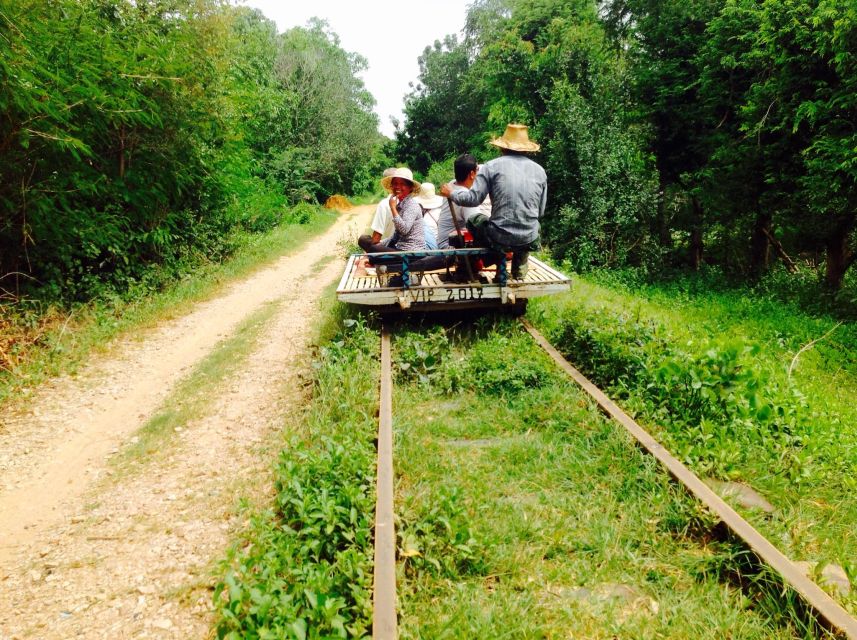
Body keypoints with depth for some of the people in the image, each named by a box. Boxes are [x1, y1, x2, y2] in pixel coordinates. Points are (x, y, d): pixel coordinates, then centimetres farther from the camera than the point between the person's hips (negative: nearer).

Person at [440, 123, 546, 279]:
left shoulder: (492, 166, -3)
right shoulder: (540, 170, 6)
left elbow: (473, 198, -4)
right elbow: (541, 212, 11)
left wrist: (451, 193, 14)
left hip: (499, 238, -2)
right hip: (529, 240, 2)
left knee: (473, 220, 29)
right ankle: (519, 269, 31)